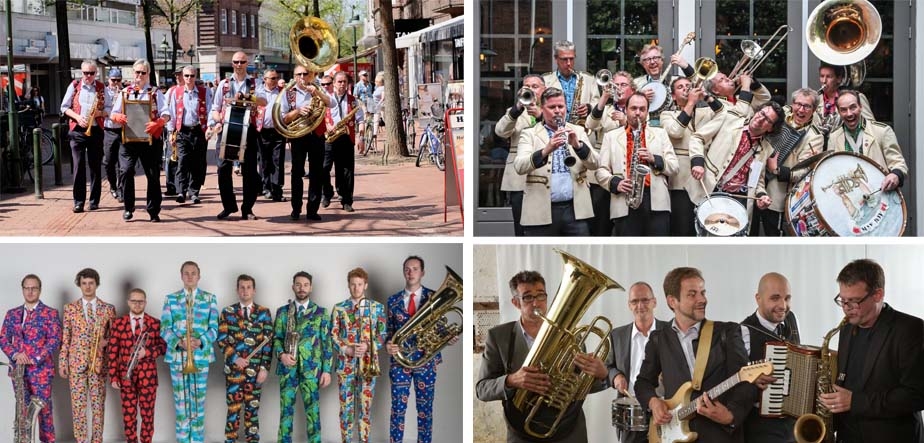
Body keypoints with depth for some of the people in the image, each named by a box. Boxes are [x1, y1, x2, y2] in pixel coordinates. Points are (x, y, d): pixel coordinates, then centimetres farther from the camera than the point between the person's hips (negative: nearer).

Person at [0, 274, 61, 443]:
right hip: (18, 368, 4)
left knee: (43, 407, -4)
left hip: (41, 368, -4)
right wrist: (15, 355, -10)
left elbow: (55, 340, -7)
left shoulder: (50, 313, 0)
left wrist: (34, 359, -14)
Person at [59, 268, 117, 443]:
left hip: (99, 362, 0)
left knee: (98, 404, 1)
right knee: (78, 404, -1)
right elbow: (65, 338, 5)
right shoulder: (70, 308, 6)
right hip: (76, 362, 0)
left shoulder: (108, 309, 6)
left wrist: (106, 341, -10)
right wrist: (62, 362, 0)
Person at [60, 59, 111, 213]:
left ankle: (94, 200, 12)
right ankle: (78, 201, -3)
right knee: (79, 166, -6)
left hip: (96, 130, 1)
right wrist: (77, 117, -11)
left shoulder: (101, 87, 7)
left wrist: (100, 113, -12)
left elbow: (109, 108, 9)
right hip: (77, 131, -1)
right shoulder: (74, 86, 5)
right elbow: (64, 107, 6)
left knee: (95, 167, 4)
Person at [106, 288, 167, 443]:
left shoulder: (154, 323, 5)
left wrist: (147, 351, -14)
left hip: (148, 375, 0)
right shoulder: (118, 323, 4)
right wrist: (113, 376, -4)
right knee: (128, 415, 3)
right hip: (126, 375, 0)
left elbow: (163, 346, 5)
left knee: (147, 414, 2)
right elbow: (112, 351, 2)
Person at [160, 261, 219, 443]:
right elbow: (165, 328, 2)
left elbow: (214, 328, 2)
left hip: (201, 356, 0)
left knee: (198, 402, 2)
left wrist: (200, 341, -17)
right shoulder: (170, 299, 8)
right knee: (181, 402, 2)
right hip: (177, 357, 0)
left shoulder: (209, 298, 7)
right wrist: (178, 342, -17)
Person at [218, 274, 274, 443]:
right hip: (234, 367, 0)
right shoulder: (227, 312, 6)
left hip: (255, 369, 0)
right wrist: (235, 358, -11)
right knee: (233, 408, 0)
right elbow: (221, 340, 1)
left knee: (253, 408, 4)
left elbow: (268, 342, 3)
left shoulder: (264, 313, 6)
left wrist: (264, 368, -5)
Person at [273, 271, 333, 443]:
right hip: (288, 367, 1)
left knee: (313, 408, -2)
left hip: (311, 368, -1)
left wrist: (327, 370, -2)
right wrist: (281, 354, -11)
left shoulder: (320, 312, 5)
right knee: (286, 408, 4)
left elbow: (326, 342, 4)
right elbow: (276, 338, 10)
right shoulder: (282, 311, 10)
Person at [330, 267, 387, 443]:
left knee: (366, 407, 3)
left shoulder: (377, 307, 5)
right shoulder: (339, 308, 4)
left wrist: (368, 346, -13)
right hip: (345, 364, 0)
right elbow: (333, 336, 3)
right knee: (346, 407, 3)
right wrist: (347, 350, -13)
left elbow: (383, 334, 4)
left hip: (369, 364, 0)